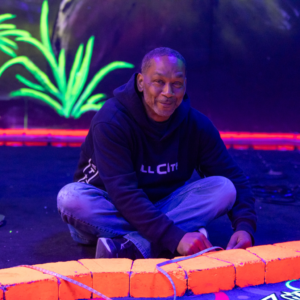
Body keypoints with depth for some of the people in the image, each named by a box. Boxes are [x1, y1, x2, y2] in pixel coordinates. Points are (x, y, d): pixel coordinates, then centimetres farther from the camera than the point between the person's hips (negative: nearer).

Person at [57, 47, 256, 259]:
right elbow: (124, 193, -30)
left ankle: (132, 246, -34)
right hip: (111, 210, -3)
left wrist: (244, 226, -24)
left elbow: (234, 178, -5)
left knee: (224, 188, -20)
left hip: (162, 209, 4)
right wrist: (175, 238, -40)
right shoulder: (111, 121, -21)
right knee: (71, 198, -34)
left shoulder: (197, 126, -6)